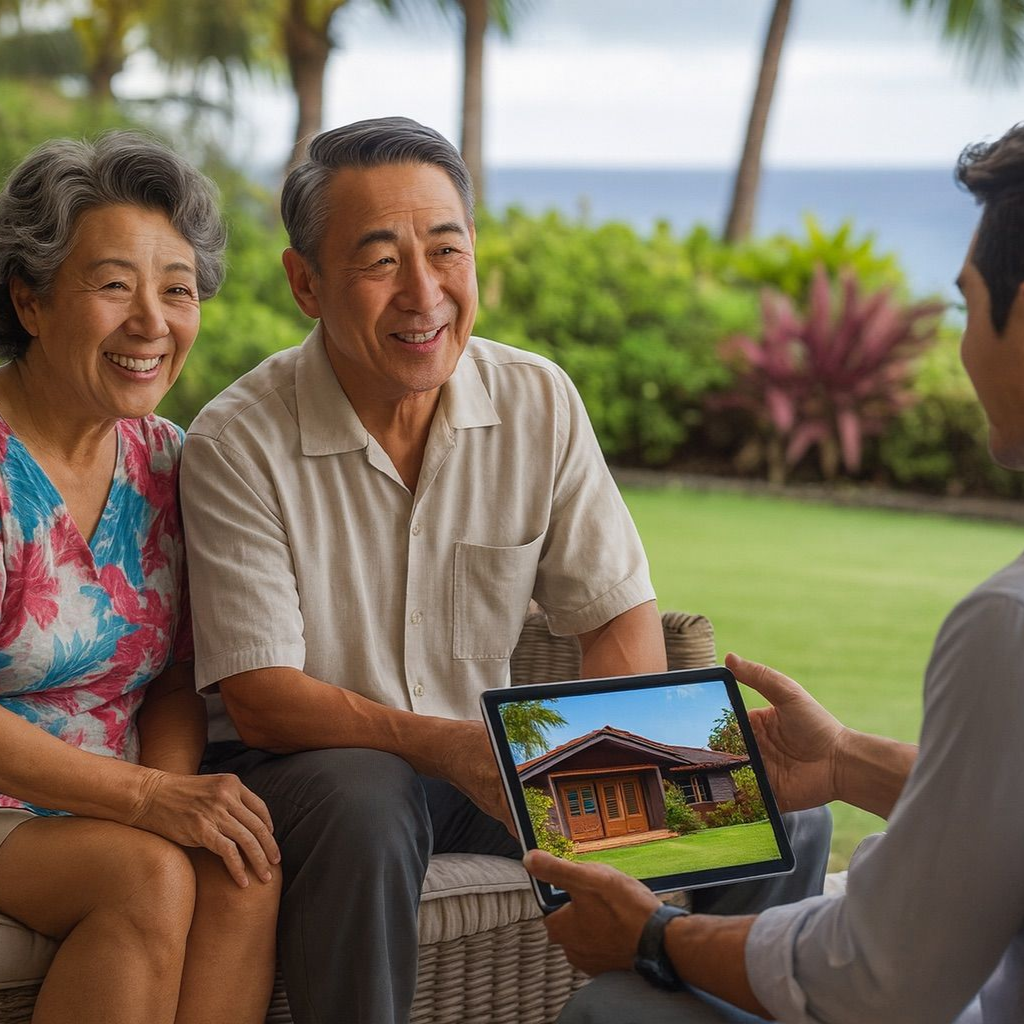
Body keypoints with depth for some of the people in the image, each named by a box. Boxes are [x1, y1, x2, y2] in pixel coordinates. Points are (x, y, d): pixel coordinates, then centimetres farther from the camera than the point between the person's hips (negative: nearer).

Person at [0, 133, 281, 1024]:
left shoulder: (162, 459, 5)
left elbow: (176, 684, 9)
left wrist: (175, 789, -12)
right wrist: (148, 798, -28)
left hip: (110, 807, 6)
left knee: (246, 868, -22)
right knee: (151, 875, -29)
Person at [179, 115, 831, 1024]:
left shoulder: (541, 403, -3)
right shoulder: (237, 445, -15)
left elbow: (621, 615, 1)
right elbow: (260, 700, -18)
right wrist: (442, 745, -35)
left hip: (490, 757, 4)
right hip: (304, 764, -4)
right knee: (365, 809, -40)